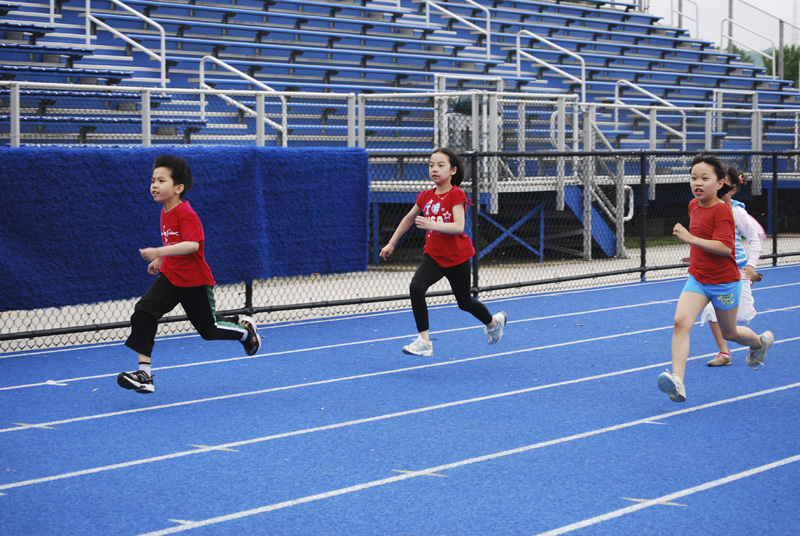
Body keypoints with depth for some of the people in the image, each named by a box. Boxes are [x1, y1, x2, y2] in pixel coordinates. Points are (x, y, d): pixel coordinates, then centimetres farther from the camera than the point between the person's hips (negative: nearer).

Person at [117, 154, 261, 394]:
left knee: (208, 329, 8)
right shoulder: (165, 212, 6)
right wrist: (160, 260, 17)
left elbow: (192, 245, -36)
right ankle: (144, 373, -14)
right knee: (142, 312, -14)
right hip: (170, 277, 7)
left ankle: (244, 328, 40)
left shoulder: (185, 213, -21)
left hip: (195, 282, -7)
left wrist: (159, 252, -41)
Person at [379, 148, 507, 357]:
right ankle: (424, 342, -20)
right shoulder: (426, 196, 1)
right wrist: (391, 243, 19)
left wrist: (432, 225, -39)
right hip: (433, 255, 4)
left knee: (465, 303, 13)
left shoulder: (456, 195, -16)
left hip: (457, 258, -4)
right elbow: (409, 219, 18)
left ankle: (493, 322, 46)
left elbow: (458, 227, -27)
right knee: (416, 287, -23)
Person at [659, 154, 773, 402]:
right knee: (681, 320, -19)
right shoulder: (693, 205, 3)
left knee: (728, 332, 15)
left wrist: (691, 239, -35)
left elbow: (726, 247, -30)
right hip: (697, 279, 6)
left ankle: (760, 341, 50)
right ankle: (677, 381, -29)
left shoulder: (722, 210, -20)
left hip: (724, 282, -5)